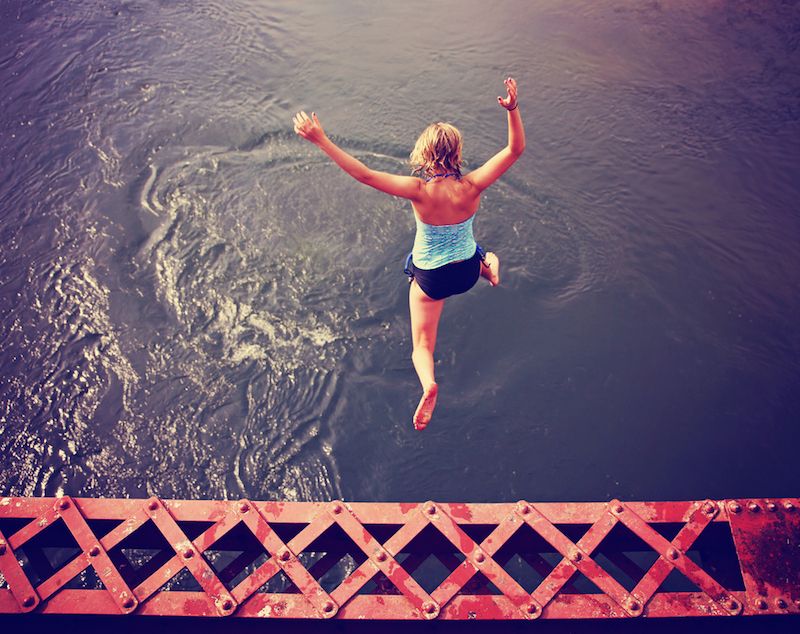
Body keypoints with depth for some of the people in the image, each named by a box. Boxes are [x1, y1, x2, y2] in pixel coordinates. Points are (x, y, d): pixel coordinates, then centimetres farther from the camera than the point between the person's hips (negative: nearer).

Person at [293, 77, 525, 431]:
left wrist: (320, 140, -28)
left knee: (422, 345, 9)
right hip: (467, 271, 3)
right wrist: (513, 108, -18)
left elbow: (363, 174, -31)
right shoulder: (471, 187, -25)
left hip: (430, 277, -3)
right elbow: (515, 149, -17)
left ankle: (428, 384, -17)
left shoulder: (419, 191, -30)